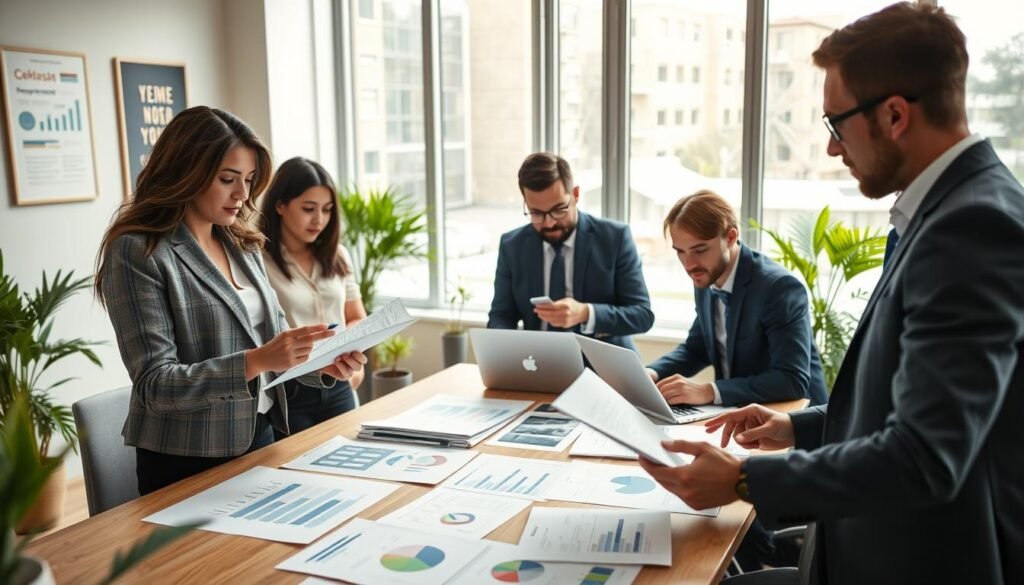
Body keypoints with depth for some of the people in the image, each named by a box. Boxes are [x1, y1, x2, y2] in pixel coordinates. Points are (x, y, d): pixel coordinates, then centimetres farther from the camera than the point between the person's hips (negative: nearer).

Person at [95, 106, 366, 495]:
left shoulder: (243, 245, 5)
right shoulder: (137, 252, -15)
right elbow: (155, 384, -21)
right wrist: (256, 362, -32)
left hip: (259, 440, 7)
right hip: (188, 463, -6)